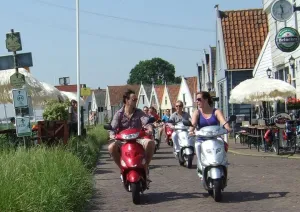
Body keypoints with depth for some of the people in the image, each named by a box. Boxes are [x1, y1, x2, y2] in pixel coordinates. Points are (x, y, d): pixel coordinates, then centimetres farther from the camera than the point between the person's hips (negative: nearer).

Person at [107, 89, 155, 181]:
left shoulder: (139, 112, 7)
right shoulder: (119, 114, 4)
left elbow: (146, 121, -9)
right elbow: (113, 126, -7)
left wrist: (150, 128, -33)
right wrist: (112, 134, -30)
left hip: (138, 139, 1)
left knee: (151, 143, -30)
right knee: (111, 147, -31)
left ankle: (145, 167, -9)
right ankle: (122, 169, -7)